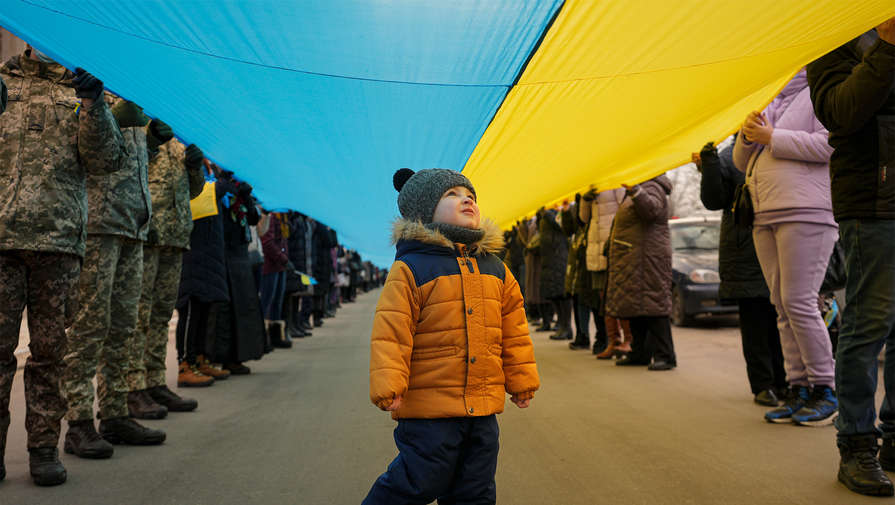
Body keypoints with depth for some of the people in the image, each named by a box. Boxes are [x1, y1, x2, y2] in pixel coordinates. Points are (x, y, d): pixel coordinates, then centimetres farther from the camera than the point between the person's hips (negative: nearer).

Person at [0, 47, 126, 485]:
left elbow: (107, 160, 0)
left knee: (50, 350, 4)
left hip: (59, 238, 0)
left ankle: (44, 447, 14)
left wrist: (92, 104, -12)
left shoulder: (83, 87, 14)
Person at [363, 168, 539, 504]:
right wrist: (387, 386, -19)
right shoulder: (410, 269, -8)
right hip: (428, 406, -6)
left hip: (483, 406, 6)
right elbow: (391, 331, -13)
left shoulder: (495, 270, 10)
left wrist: (522, 381, 17)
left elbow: (514, 331, 15)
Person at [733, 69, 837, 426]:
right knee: (782, 306, 5)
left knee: (799, 302, -11)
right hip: (766, 218, 8)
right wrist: (748, 136, 3)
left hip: (805, 214, -7)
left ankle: (824, 390, 0)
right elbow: (742, 162, 23)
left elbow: (827, 144, -13)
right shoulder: (772, 105, 25)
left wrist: (771, 137, -9)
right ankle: (798, 388, 10)